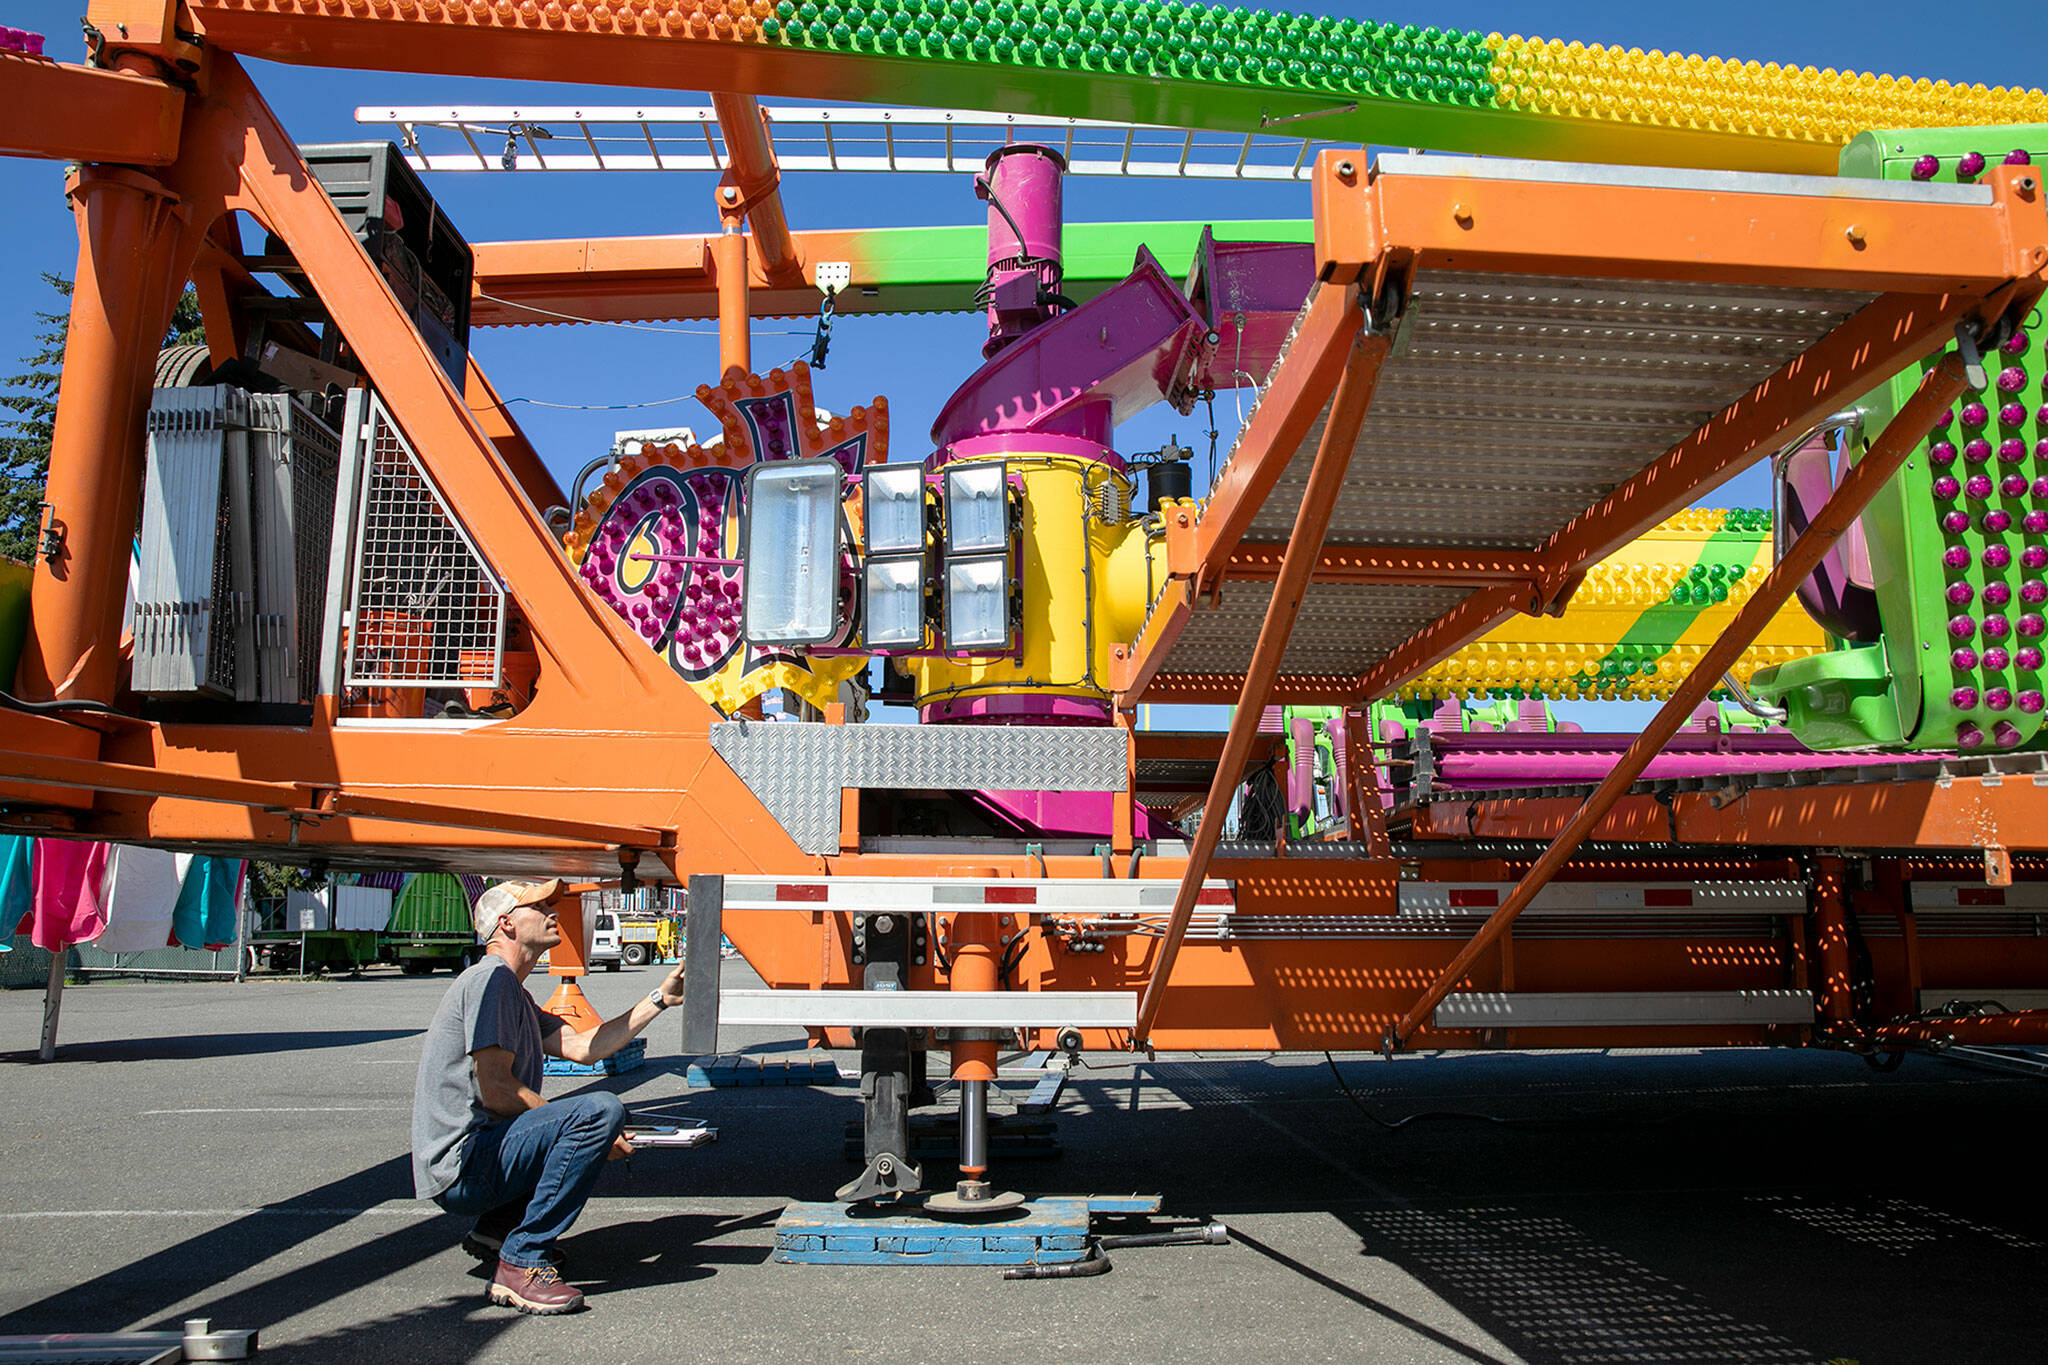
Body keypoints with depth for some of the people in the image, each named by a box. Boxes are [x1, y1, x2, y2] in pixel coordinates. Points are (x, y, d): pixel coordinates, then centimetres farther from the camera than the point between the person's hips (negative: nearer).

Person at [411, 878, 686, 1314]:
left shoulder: (514, 992, 22)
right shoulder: (490, 978, -12)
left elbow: (581, 1047, 15)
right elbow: (494, 1090, -19)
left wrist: (659, 999, 15)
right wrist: (578, 1124, -13)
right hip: (462, 1166, -11)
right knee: (601, 1111, -26)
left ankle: (496, 1230, 12)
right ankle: (522, 1262, -20)